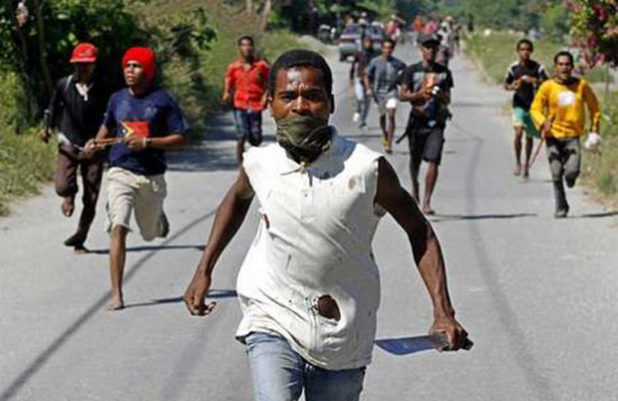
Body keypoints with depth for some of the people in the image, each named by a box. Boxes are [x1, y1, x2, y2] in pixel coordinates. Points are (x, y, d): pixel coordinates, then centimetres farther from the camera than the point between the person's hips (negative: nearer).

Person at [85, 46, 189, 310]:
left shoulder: (163, 100, -5)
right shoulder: (117, 99, 6)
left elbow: (181, 138, -6)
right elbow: (108, 125, 25)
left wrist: (147, 142, -17)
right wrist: (98, 143, 5)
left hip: (152, 176, -1)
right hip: (121, 172, 1)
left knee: (151, 233, 16)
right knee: (118, 228, -17)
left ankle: (158, 218, 56)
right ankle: (116, 294, -17)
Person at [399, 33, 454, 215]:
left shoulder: (444, 72, 9)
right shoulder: (412, 71, 3)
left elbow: (448, 99, 10)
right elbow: (403, 95, -1)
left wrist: (440, 95, -13)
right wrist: (419, 94, -19)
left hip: (436, 121, 0)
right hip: (417, 120, 0)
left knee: (433, 161, -12)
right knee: (415, 160, 13)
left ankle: (426, 201, -12)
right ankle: (415, 187, 43)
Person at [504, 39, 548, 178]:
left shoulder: (537, 67, -5)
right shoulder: (513, 68, -3)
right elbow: (506, 84, 9)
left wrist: (534, 81, -28)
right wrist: (512, 86, -14)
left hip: (533, 105, 1)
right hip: (519, 105, -1)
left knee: (530, 136, 11)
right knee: (518, 132, -19)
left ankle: (526, 164, 29)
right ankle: (518, 163, -6)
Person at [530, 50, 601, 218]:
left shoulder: (582, 85, 1)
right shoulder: (547, 86, -3)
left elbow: (594, 107, 14)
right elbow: (535, 108, -1)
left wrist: (594, 130, 10)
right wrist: (543, 123, -21)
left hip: (573, 136, 0)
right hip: (553, 136, 0)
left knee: (572, 171, -15)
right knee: (556, 174, -2)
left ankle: (570, 176, 23)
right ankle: (561, 207, 16)